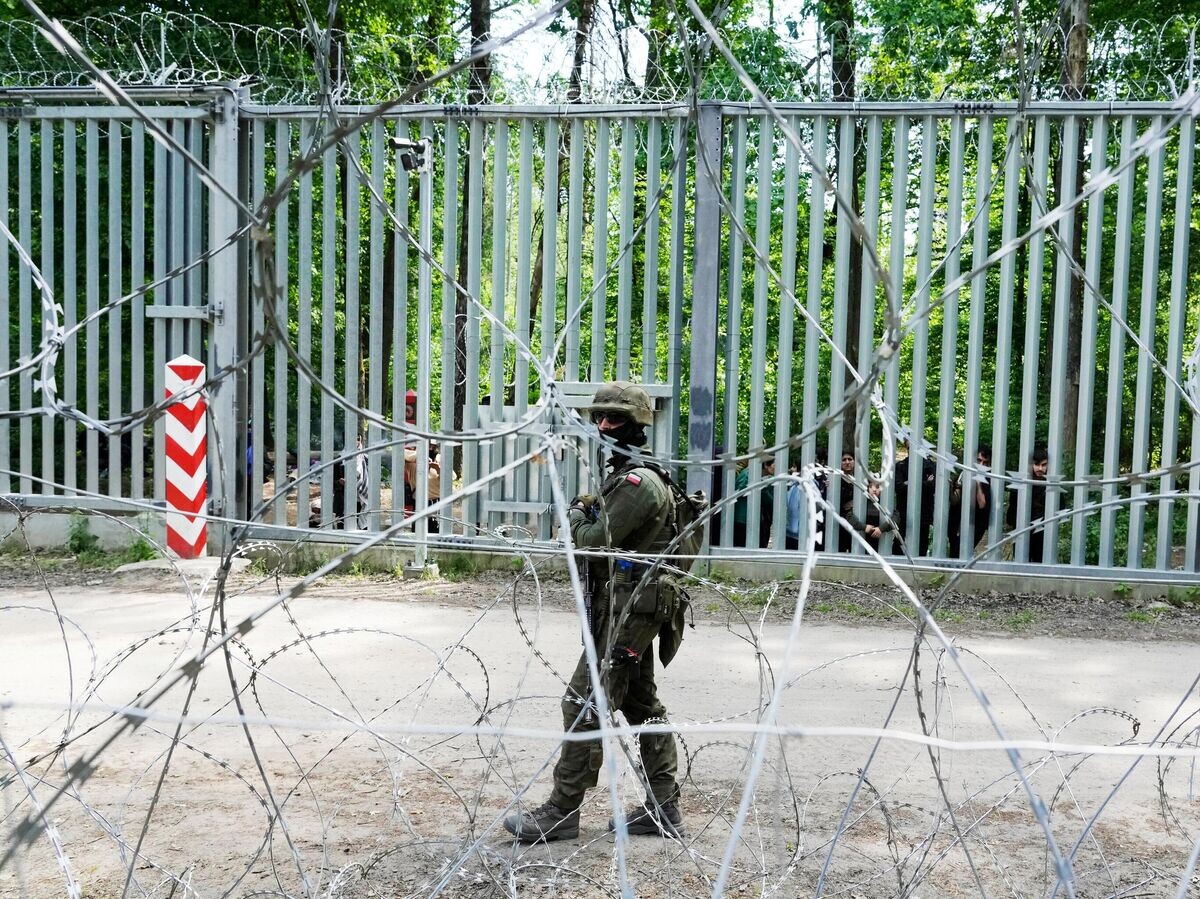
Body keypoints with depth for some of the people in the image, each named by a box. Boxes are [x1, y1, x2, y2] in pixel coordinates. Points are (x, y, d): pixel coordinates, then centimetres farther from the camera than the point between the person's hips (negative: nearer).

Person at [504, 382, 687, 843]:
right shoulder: (626, 474, 16)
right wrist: (589, 513, 2)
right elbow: (609, 531, 21)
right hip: (632, 609, 11)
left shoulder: (639, 482, -18)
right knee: (642, 706, 14)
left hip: (627, 611, -11)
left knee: (585, 705, -7)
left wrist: (577, 516, -1)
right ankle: (663, 807, 20)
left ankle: (561, 813, 0)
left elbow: (594, 540, -20)